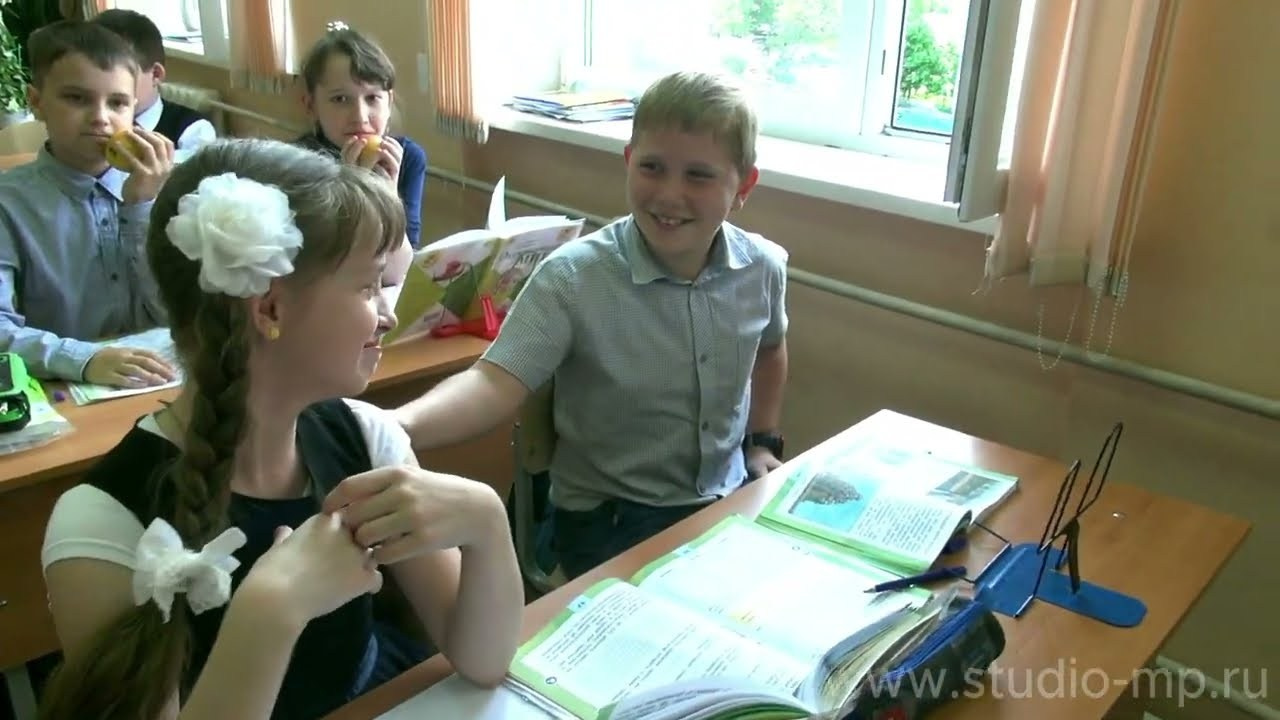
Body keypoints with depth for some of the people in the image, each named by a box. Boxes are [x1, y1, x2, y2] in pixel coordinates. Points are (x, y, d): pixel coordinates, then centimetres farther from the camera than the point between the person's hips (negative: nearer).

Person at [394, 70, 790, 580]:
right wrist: (397, 427, -49)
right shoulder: (573, 277, -21)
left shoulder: (764, 269, -6)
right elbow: (496, 383, -31)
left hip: (730, 499, 5)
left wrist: (763, 441, 13)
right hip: (610, 519, -4)